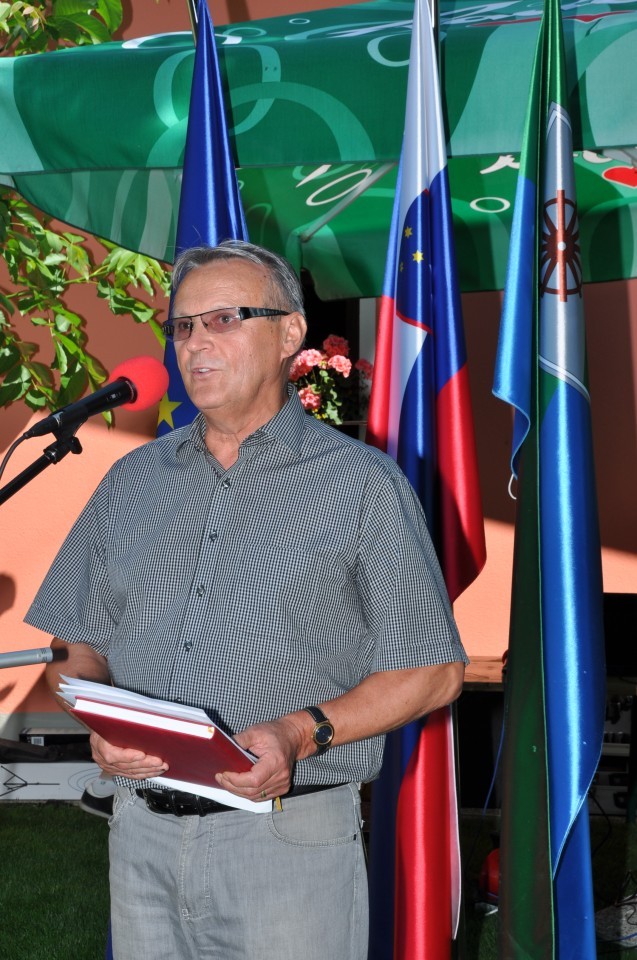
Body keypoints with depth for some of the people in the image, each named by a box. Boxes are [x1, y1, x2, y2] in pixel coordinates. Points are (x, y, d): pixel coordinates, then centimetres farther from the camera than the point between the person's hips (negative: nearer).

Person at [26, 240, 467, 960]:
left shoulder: (362, 484, 0)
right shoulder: (132, 481, 14)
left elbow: (432, 671, -3)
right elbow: (74, 644, 17)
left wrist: (302, 734, -17)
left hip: (289, 841, -4)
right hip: (141, 833, 4)